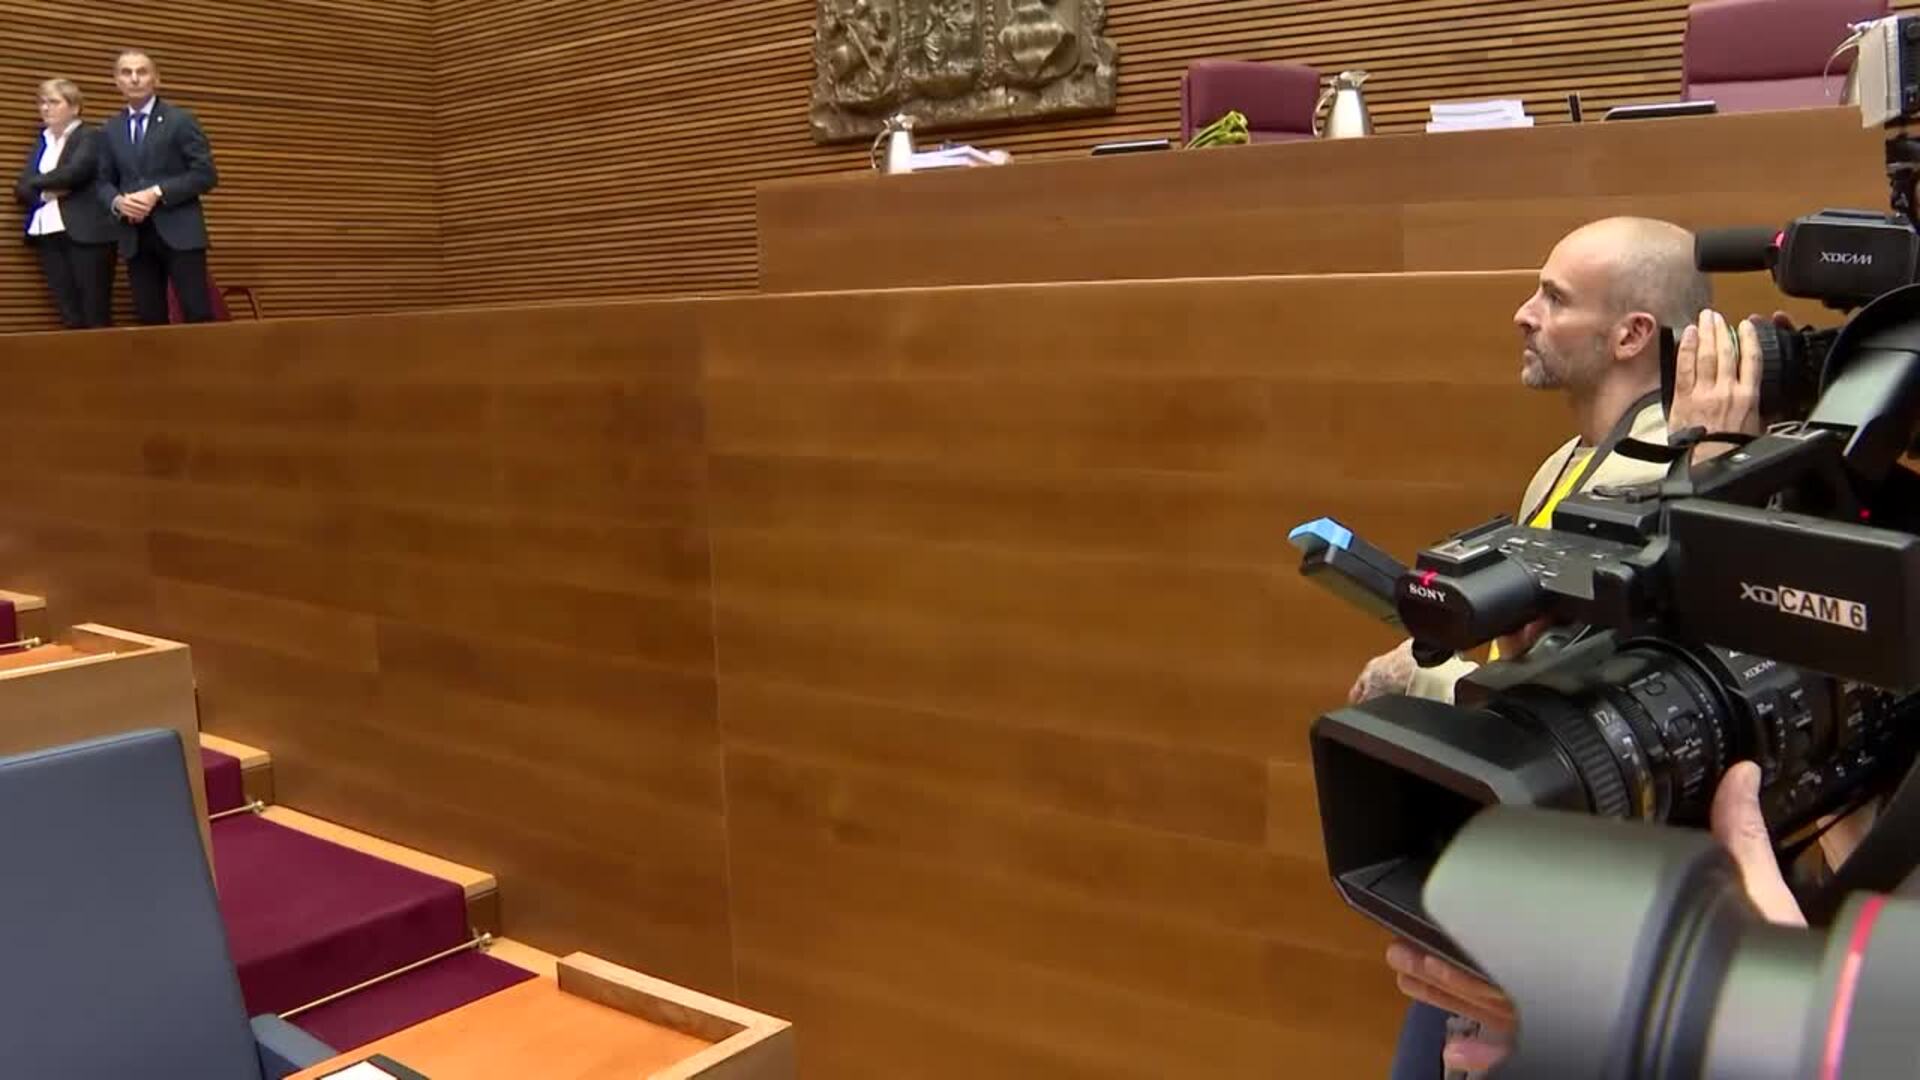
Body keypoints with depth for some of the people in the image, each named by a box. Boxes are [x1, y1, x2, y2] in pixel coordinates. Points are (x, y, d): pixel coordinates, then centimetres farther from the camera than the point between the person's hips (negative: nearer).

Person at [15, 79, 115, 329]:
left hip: (85, 232, -6)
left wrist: (37, 182, -1)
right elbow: (22, 187, 11)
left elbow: (74, 172, -16)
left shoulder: (90, 136, 1)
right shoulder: (41, 141, 20)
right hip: (49, 234, 6)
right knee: (69, 316, 4)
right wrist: (48, 191, -9)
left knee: (96, 314, -8)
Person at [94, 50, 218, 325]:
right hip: (134, 238, 4)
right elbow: (104, 182, 17)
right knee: (148, 318, 2)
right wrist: (117, 201, -7)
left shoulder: (181, 120, 2)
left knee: (197, 315, -9)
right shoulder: (111, 129, 15)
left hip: (179, 232, -4)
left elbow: (206, 174, -5)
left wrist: (158, 193, -14)